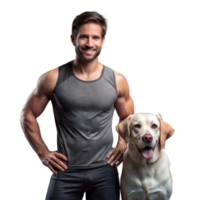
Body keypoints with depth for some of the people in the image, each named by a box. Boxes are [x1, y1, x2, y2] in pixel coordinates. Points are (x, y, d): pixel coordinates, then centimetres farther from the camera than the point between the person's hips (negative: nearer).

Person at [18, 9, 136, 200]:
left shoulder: (118, 81, -1)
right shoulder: (53, 78, -6)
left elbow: (129, 119, 13)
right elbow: (27, 115, 3)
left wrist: (122, 147, 0)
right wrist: (42, 153, -1)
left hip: (105, 171, 2)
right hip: (65, 171, -1)